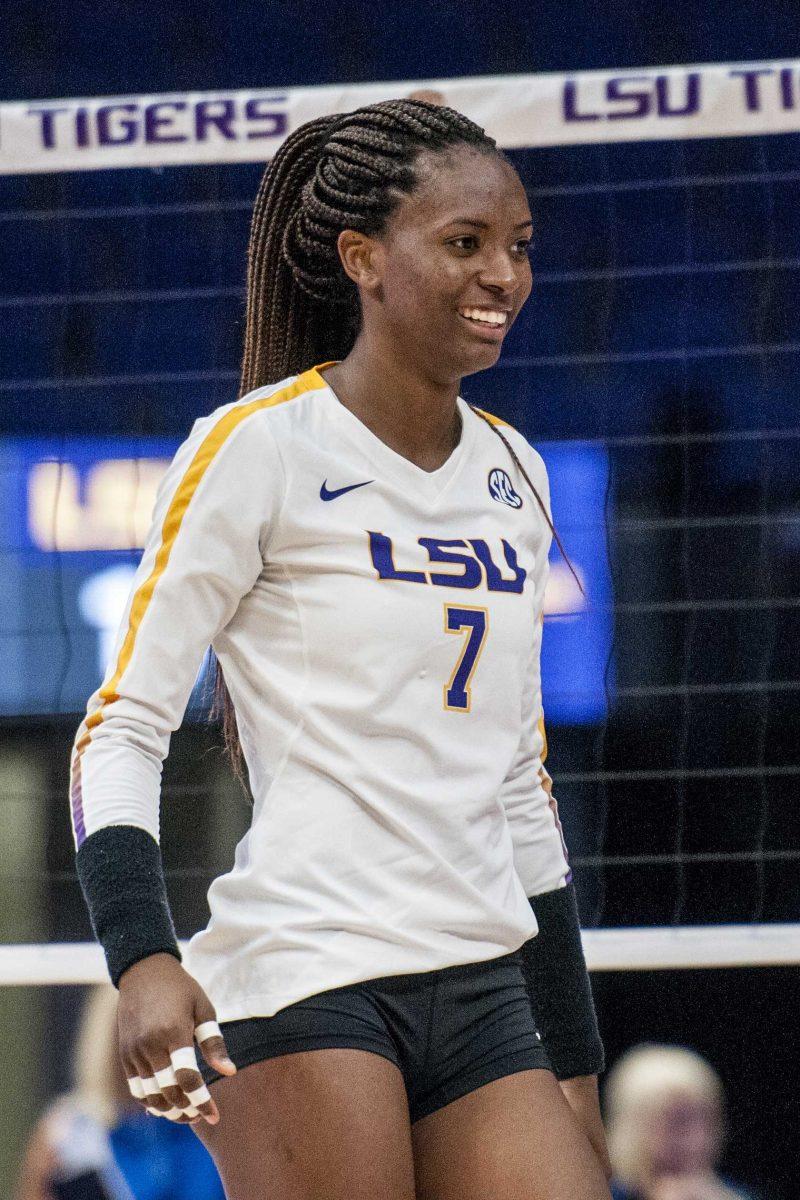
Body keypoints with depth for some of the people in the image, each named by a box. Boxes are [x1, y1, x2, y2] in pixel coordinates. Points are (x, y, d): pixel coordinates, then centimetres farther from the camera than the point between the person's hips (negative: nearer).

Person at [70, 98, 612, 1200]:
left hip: (485, 988, 6)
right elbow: (121, 726, -7)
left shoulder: (513, 475, 16)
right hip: (307, 975, -6)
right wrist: (143, 959, -22)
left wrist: (575, 1067, 20)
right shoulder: (258, 447, -4)